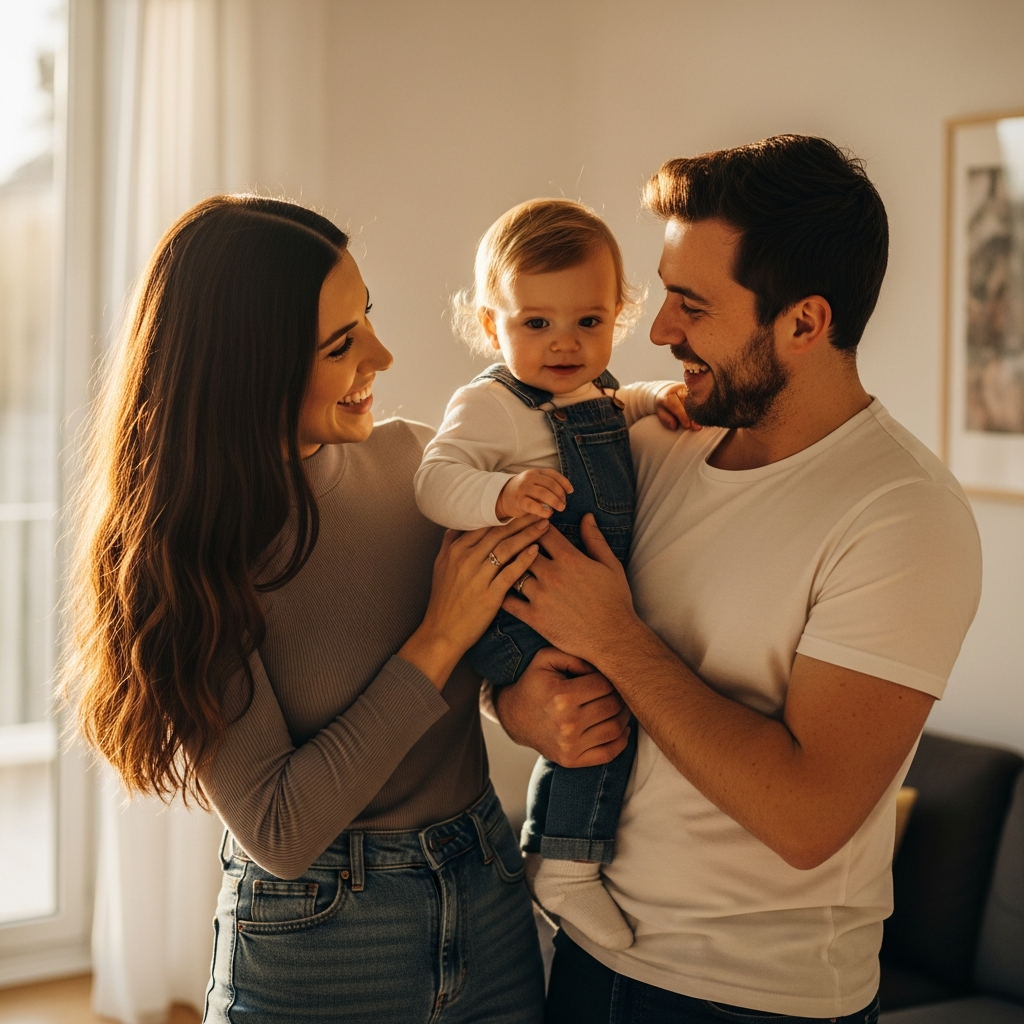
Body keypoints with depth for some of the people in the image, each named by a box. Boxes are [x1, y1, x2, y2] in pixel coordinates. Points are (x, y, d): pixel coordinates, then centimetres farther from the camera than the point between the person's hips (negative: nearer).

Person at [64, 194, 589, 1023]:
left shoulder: (411, 459, -5)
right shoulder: (189, 558, -18)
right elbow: (277, 831, -21)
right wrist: (437, 641, -21)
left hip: (490, 899, 5)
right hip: (309, 952, -4)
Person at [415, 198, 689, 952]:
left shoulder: (593, 396, 11)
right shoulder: (490, 406, -16)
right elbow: (435, 481, -27)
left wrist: (654, 399, 14)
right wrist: (502, 493, -46)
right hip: (520, 614, -9)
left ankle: (543, 846, 39)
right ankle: (567, 868, -11)